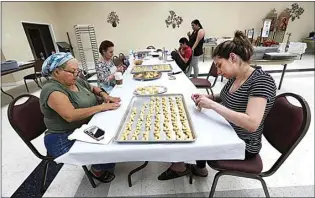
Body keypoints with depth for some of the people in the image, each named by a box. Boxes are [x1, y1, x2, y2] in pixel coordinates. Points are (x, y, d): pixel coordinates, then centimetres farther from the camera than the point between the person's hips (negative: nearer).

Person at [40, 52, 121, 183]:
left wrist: (104, 95, -2)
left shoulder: (77, 82, 4)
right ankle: (97, 169, 11)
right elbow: (70, 116, -32)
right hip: (65, 139, -9)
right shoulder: (53, 90, -22)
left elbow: (93, 88, 20)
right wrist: (102, 107, -29)